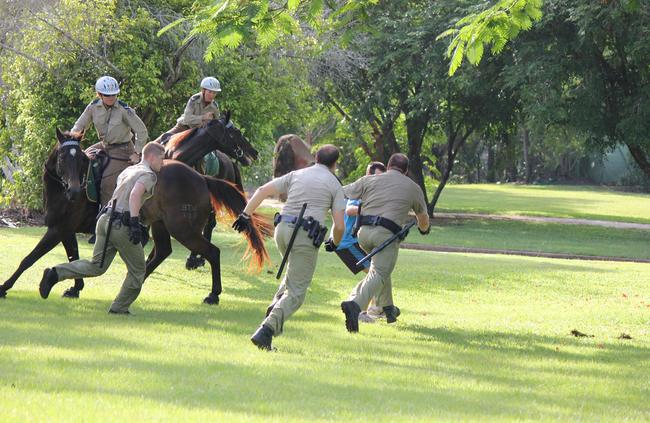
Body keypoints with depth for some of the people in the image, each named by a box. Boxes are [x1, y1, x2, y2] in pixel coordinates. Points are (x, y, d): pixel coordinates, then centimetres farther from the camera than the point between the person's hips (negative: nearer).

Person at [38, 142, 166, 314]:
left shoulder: (128, 170, 21)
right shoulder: (149, 175, -7)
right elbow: (135, 194, -24)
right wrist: (135, 222, -30)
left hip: (105, 218, 8)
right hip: (121, 224, -8)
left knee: (96, 266, 10)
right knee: (137, 270, 8)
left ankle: (56, 273, -5)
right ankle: (120, 308, 11)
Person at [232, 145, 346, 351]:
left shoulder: (296, 175, 17)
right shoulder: (334, 184, 7)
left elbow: (263, 190, 8)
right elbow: (339, 225, 1)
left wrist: (245, 215, 8)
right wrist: (335, 244, 20)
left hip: (282, 229, 5)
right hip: (306, 236, -5)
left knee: (295, 270, 33)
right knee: (296, 293, -2)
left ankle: (276, 305, 12)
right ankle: (267, 329, -20)